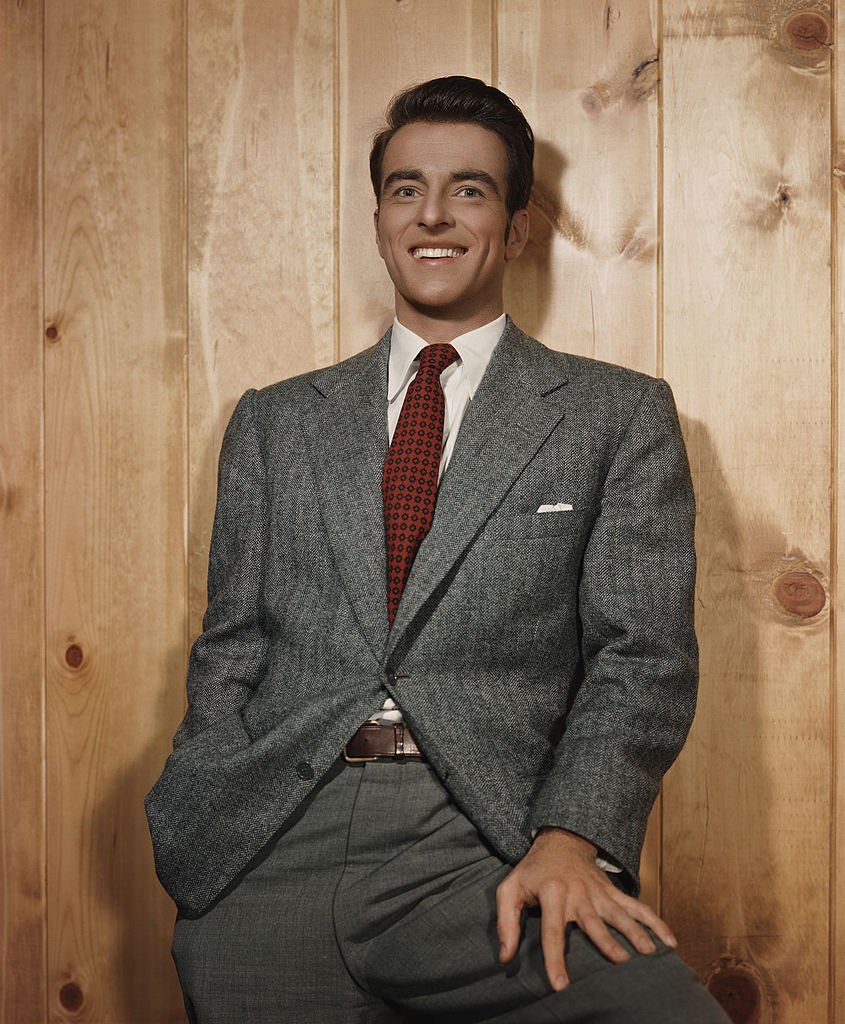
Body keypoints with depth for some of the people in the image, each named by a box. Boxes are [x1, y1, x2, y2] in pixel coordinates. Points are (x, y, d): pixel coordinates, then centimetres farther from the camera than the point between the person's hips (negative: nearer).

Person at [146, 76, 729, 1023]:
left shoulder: (619, 417, 10)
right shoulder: (274, 422, 18)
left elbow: (642, 653, 1)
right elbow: (230, 651, 16)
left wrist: (570, 838, -15)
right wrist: (213, 827, -2)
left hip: (489, 847, -2)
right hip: (271, 848, 3)